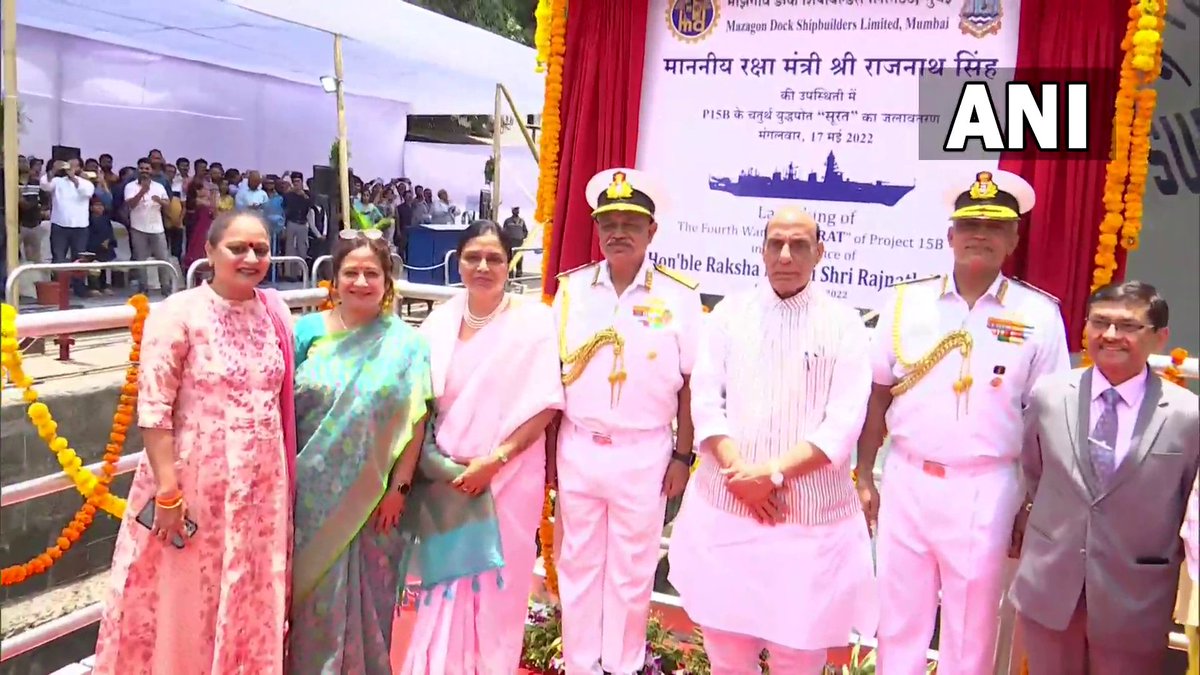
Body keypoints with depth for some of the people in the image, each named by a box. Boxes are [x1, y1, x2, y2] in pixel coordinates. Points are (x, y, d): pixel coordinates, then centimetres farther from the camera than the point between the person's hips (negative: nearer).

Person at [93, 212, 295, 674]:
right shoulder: (179, 314, -11)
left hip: (262, 487, 5)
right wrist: (167, 491, -18)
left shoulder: (275, 313, 4)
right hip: (195, 484, -4)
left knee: (252, 604, 15)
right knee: (183, 606, 9)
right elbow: (153, 410, -14)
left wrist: (288, 478, 12)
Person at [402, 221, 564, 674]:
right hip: (448, 475, 3)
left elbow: (546, 404, -10)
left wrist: (494, 460, -14)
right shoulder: (440, 322, 3)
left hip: (510, 475, -3)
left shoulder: (533, 321, -8)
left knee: (498, 583, 7)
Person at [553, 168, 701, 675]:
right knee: (578, 564, 13)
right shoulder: (571, 290, 2)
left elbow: (691, 383, -1)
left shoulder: (678, 296, -5)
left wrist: (683, 456, -3)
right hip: (578, 448, 2)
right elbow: (551, 377, 6)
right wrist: (547, 451, 4)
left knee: (632, 570, 11)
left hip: (644, 453, -2)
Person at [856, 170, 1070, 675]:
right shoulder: (906, 302, 1)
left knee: (971, 633, 12)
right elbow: (877, 396, 6)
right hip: (906, 480, 2)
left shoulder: (1038, 314, -3)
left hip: (986, 490, -1)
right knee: (898, 622, 12)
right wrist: (863, 478, 4)